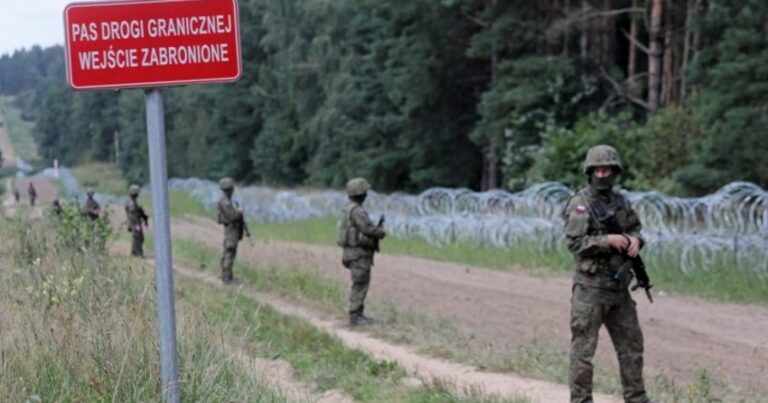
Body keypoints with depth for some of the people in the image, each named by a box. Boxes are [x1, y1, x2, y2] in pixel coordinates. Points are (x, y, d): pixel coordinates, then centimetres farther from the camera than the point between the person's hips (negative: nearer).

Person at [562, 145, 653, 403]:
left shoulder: (620, 201, 11)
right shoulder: (580, 204, -9)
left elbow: (635, 228, 17)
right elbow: (574, 243, -16)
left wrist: (635, 239, -6)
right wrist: (608, 240, -24)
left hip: (619, 287, 7)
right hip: (591, 287, -7)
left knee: (631, 344, 12)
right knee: (583, 348, -2)